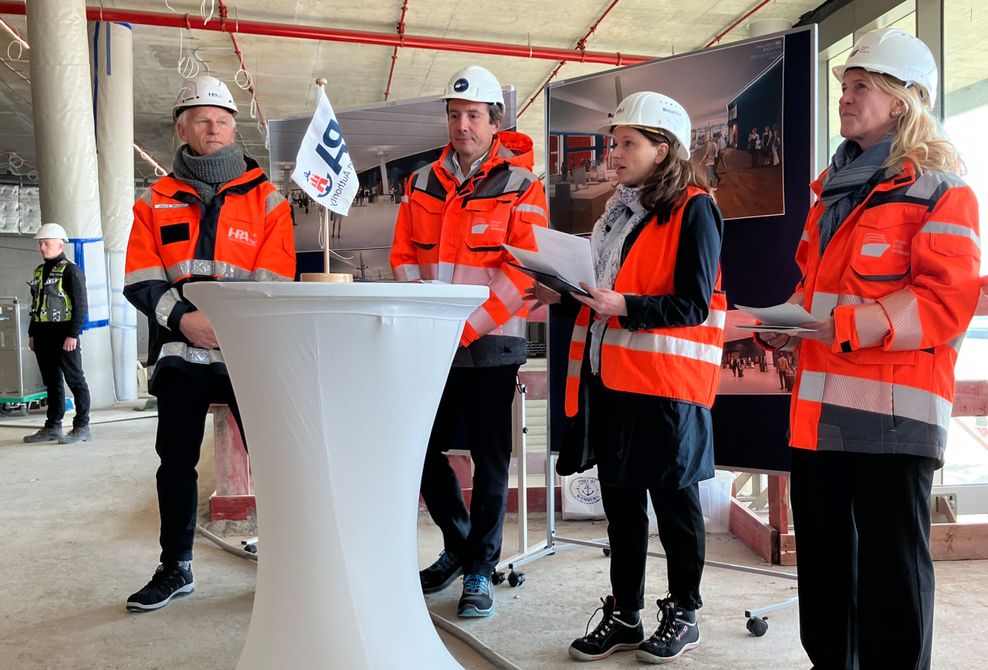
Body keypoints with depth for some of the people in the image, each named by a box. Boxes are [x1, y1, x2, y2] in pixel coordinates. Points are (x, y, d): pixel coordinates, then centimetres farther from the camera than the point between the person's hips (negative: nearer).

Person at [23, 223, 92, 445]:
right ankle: (52, 427, 20)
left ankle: (82, 427, 2)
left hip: (64, 335, -8)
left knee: (75, 380, -3)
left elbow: (81, 305, -13)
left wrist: (73, 334, -18)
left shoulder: (71, 271, -8)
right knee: (51, 382, 13)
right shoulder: (39, 271, 17)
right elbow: (35, 305, 22)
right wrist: (32, 333, 17)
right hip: (43, 336, 8)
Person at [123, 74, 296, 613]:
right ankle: (175, 569, 28)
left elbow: (274, 281, -3)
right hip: (178, 351, 3)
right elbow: (140, 280, 3)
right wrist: (183, 317, -13)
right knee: (176, 463, 11)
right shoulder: (154, 202, 12)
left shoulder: (267, 199, 5)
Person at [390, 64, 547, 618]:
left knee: (489, 459, 3)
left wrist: (466, 326, -18)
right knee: (425, 450, 11)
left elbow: (523, 271, -11)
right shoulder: (422, 183, 11)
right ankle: (458, 545, 33)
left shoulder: (522, 186, -3)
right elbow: (404, 258, 8)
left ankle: (480, 571, 18)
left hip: (491, 343, -5)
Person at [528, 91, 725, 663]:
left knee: (673, 497, 6)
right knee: (619, 495, 13)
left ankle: (683, 614, 25)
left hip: (665, 380, -8)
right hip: (609, 375, 8)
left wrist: (625, 308, -23)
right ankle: (624, 614, 27)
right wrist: (566, 296, 7)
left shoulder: (692, 209, -7)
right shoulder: (621, 208, 18)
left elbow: (694, 305, -14)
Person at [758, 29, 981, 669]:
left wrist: (845, 325, -24)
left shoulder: (940, 191, -3)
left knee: (891, 566, 2)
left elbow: (948, 300, -15)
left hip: (893, 413, -7)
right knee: (824, 557, 15)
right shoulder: (835, 186, 19)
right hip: (820, 410, 7)